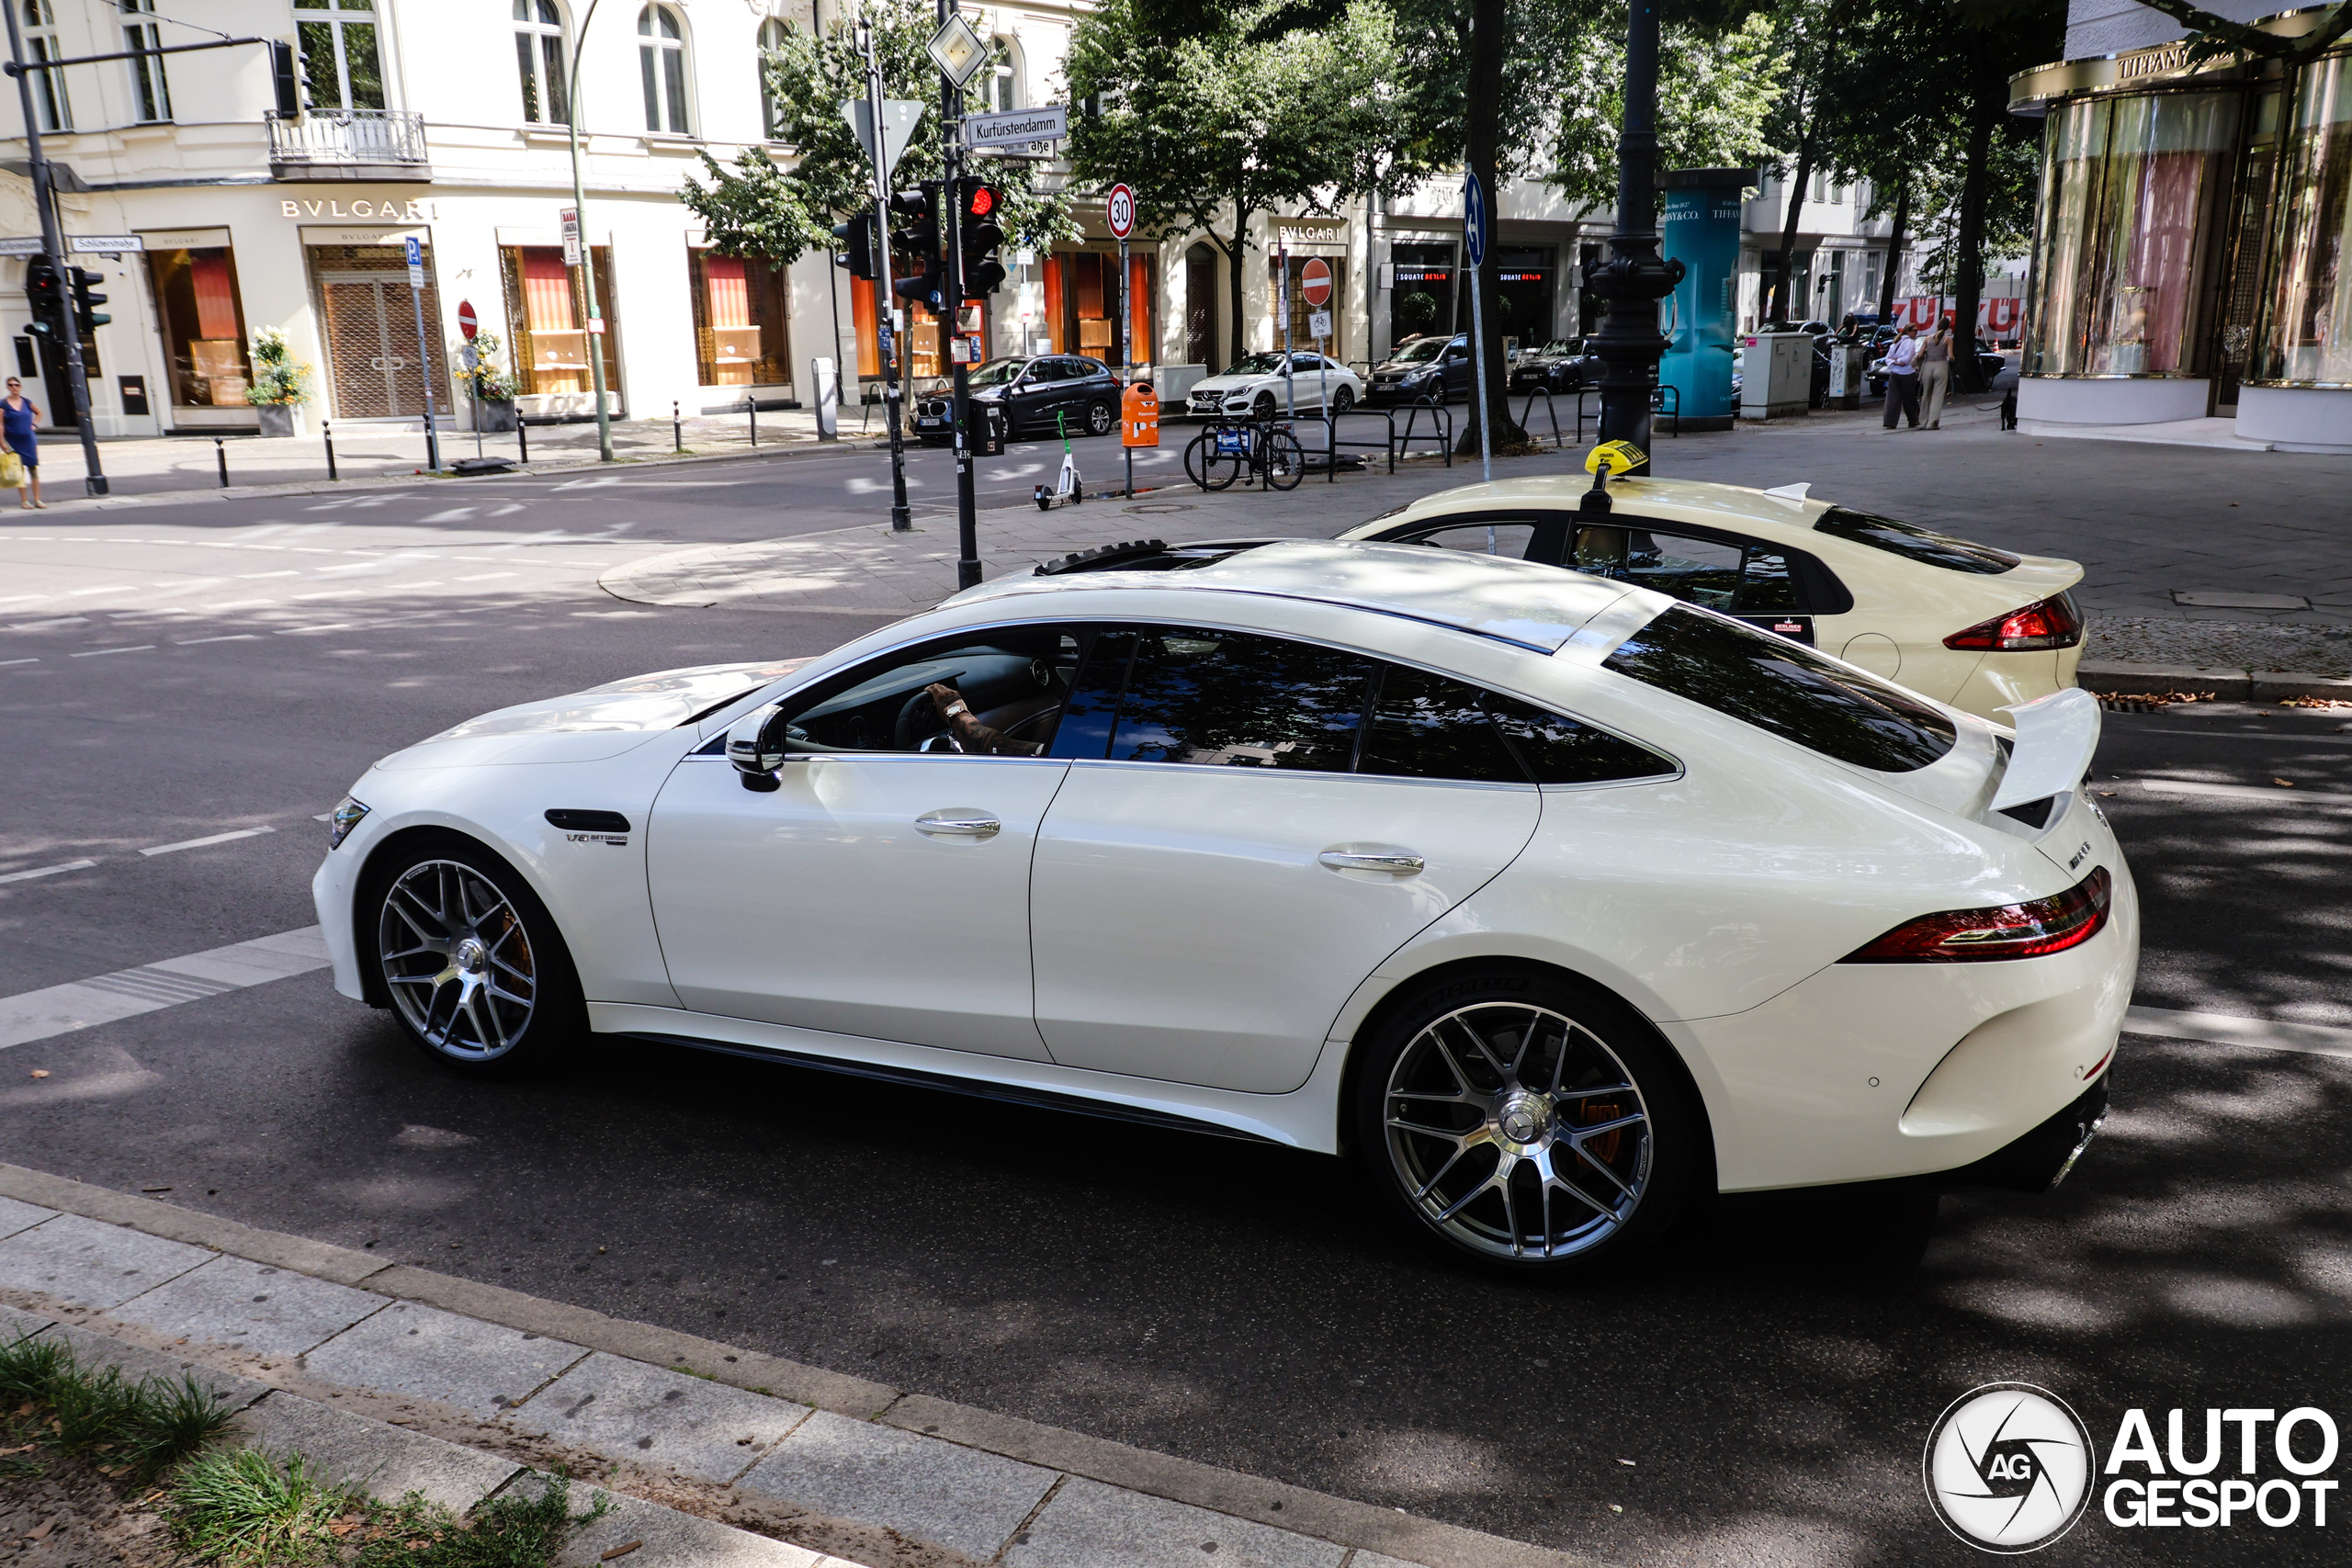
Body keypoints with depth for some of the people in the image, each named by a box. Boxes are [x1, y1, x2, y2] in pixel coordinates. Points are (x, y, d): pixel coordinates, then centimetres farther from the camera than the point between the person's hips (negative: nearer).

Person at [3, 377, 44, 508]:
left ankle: (37, 499, 8)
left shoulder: (27, 402, 4)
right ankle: (24, 501, 7)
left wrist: (34, 424, 7)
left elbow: (39, 413, 22)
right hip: (14, 442, -3)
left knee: (34, 470, 3)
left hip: (29, 441, 3)